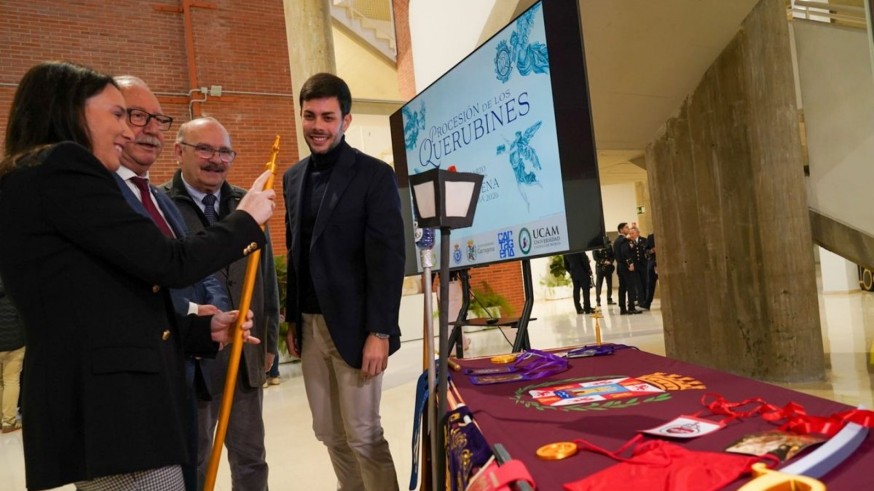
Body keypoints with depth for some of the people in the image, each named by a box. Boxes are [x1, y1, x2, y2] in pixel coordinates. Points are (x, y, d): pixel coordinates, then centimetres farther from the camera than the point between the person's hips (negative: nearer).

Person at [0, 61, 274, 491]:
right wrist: (246, 220, 0)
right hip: (110, 407, -10)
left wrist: (205, 329, 14)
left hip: (99, 404, 10)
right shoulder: (62, 167, -11)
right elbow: (170, 264, -15)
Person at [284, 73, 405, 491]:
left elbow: (388, 259, -13)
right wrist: (292, 319, 13)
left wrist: (380, 332, -17)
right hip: (310, 325, 6)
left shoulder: (374, 175, -8)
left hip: (353, 325, -6)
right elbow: (295, 254, 14)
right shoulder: (293, 178, 11)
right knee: (330, 433, 14)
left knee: (362, 434, 2)